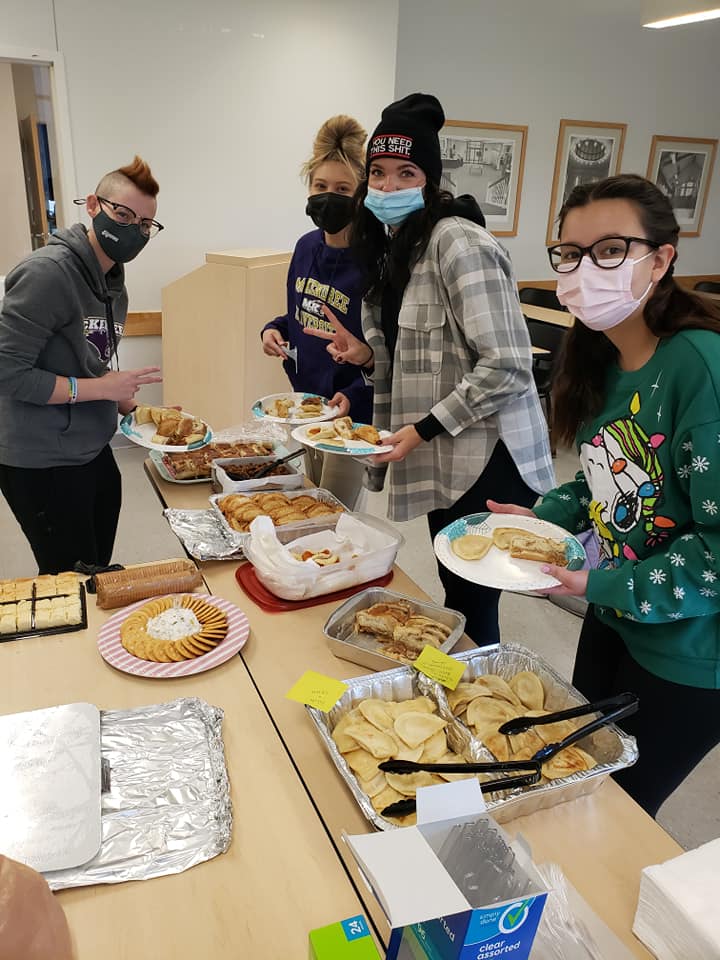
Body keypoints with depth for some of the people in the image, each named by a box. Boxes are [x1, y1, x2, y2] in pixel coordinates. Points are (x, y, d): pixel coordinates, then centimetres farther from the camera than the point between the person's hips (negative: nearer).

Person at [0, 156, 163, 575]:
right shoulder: (48, 271, -19)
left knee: (99, 573, 19)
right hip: (42, 463, -8)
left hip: (94, 453, 9)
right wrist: (100, 387, -21)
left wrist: (128, 405, 1)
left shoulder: (115, 282, 10)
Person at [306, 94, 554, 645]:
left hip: (487, 460, -8)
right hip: (445, 461, 8)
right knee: (454, 593, 20)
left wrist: (425, 428, -18)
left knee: (471, 609, 3)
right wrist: (367, 356, 0)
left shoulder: (457, 241, -17)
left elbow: (506, 365, -22)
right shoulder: (395, 247, 12)